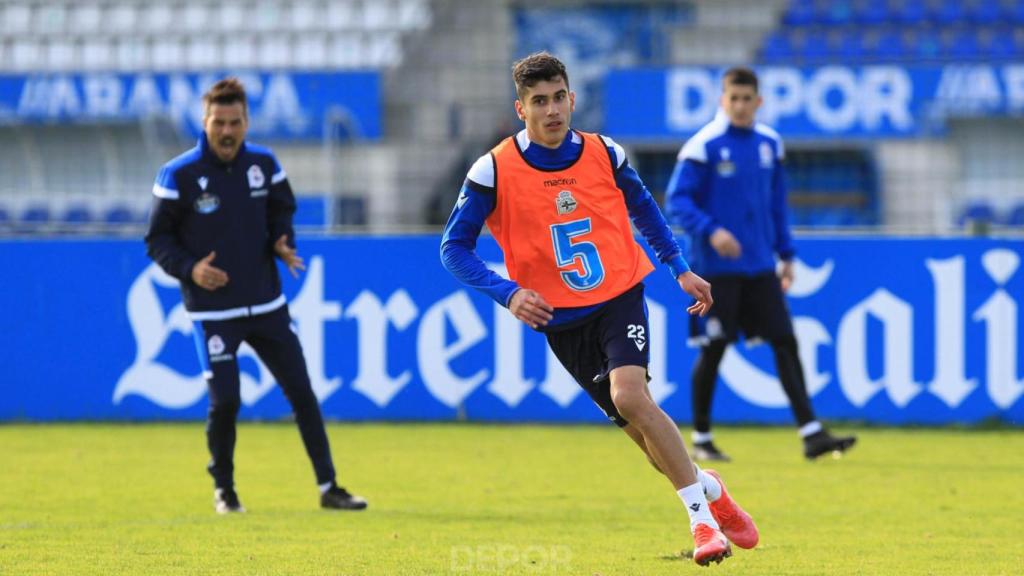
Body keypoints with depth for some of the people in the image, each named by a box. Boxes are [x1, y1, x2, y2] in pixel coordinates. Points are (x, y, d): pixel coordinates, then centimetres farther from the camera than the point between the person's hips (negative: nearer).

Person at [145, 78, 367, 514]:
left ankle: (328, 488, 12)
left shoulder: (264, 165, 2)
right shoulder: (178, 176, -10)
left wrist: (283, 243, -5)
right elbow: (158, 240, -4)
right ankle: (223, 489, 12)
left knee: (302, 393, 3)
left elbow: (281, 212, 17)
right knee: (225, 400, -11)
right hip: (212, 310, -4)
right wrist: (189, 268, -21)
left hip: (267, 305, 4)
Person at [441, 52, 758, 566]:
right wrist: (509, 293, -21)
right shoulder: (494, 171, -10)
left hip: (619, 298, 0)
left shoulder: (603, 153, -2)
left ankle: (701, 516, -16)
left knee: (629, 395, -25)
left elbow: (642, 208, 18)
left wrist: (680, 269, 13)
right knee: (643, 429, 0)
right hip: (561, 320, 0)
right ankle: (708, 490, 28)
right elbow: (455, 248, -8)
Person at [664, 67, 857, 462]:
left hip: (759, 266, 5)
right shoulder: (703, 146, -10)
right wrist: (710, 230, -27)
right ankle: (701, 439, 13)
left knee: (785, 342, -2)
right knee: (713, 349, 0)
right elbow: (676, 202, -12)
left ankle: (811, 433, -5)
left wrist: (786, 254, 15)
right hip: (717, 267, -5)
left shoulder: (769, 144, 8)